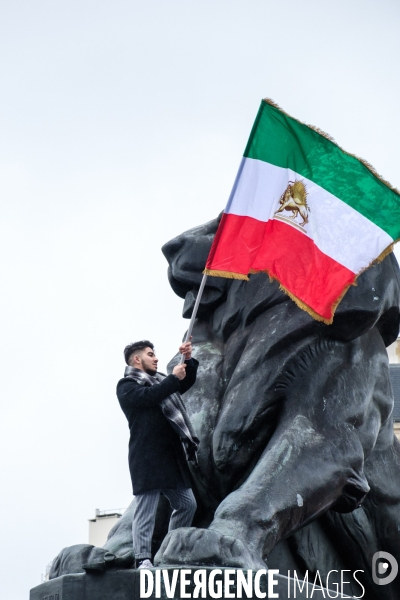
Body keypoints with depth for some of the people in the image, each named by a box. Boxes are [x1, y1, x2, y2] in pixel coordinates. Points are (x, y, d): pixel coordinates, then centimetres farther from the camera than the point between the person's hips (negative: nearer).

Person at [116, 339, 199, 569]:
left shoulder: (158, 380, 26)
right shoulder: (127, 385, 0)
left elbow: (185, 383, 33)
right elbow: (148, 396, -19)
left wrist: (189, 360, 18)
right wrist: (173, 378, -12)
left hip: (172, 456, 9)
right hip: (148, 458, -8)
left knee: (187, 504, 10)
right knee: (146, 509, -10)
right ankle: (143, 559, -12)